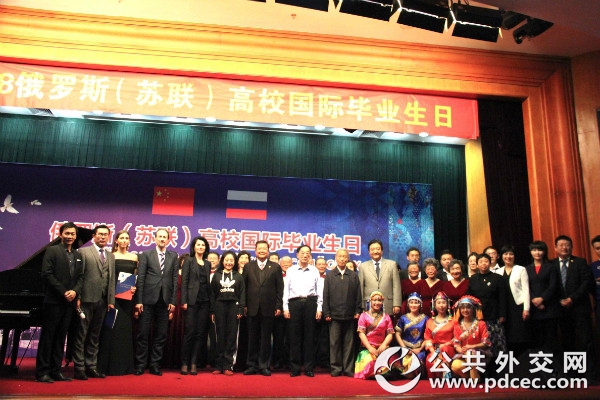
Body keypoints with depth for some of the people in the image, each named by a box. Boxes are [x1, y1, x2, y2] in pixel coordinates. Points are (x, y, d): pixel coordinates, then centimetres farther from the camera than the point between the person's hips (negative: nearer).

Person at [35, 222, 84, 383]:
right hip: (54, 300, -5)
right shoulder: (52, 251, -2)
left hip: (69, 302, 5)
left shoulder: (78, 255, 15)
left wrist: (75, 291, -8)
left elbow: (80, 277, 11)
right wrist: (63, 292, -15)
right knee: (48, 335, 0)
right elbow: (47, 274, -11)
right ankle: (42, 372, 8)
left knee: (61, 337, 9)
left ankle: (55, 371, 15)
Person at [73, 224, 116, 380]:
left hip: (103, 301, 5)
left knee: (95, 335, 12)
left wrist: (111, 300, 6)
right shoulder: (84, 252, -1)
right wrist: (78, 297, -11)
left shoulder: (110, 256, 15)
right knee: (81, 335, 2)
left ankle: (91, 366, 19)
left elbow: (112, 279, 12)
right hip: (87, 299, -5)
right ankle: (79, 367, 10)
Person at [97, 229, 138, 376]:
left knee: (126, 329, 6)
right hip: (112, 296, -3)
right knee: (111, 329, -2)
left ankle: (125, 365, 15)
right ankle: (109, 365, 8)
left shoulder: (134, 257, 10)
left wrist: (134, 288, -5)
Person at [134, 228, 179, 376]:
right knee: (143, 334, 3)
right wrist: (139, 300, -6)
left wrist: (173, 301, 0)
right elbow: (140, 278, 0)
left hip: (165, 300, 2)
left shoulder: (173, 257, 9)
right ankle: (140, 365, 15)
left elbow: (175, 279, 7)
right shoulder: (146, 255, 5)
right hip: (148, 299, -2)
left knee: (161, 335, 6)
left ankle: (155, 365, 16)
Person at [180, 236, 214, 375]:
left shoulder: (207, 264, 16)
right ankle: (184, 363, 6)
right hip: (192, 300, -4)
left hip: (205, 301, 4)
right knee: (190, 332, -5)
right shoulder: (189, 261, 3)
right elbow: (184, 282, -3)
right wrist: (184, 301, -11)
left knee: (200, 333, 3)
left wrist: (212, 302, 7)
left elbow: (209, 283, 14)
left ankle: (194, 363, 10)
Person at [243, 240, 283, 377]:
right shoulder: (248, 267, 9)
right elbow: (244, 287, 6)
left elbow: (280, 288, 2)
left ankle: (264, 366, 16)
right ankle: (252, 365, 18)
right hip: (252, 308, 1)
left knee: (266, 339, 6)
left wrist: (279, 306, -4)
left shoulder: (275, 267, 5)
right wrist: (244, 305, 0)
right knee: (252, 338, 8)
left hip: (268, 308, -1)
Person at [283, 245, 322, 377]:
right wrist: (285, 308, 2)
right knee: (294, 335, 2)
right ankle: (295, 367, 11)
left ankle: (309, 367, 12)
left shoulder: (315, 271, 10)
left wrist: (319, 308, 3)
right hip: (294, 303, 0)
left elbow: (319, 290, 9)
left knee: (309, 335, 4)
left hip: (310, 303, 0)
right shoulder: (291, 270, 9)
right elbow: (286, 289, 8)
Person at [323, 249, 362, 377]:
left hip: (350, 315, 1)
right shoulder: (330, 275, 6)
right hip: (334, 315, -1)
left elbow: (358, 295, 8)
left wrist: (357, 311, 1)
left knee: (349, 343, 6)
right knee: (334, 343, 3)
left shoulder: (353, 276, 8)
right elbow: (325, 296, 3)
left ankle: (348, 369, 14)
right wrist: (326, 313, -2)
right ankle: (336, 368, 12)